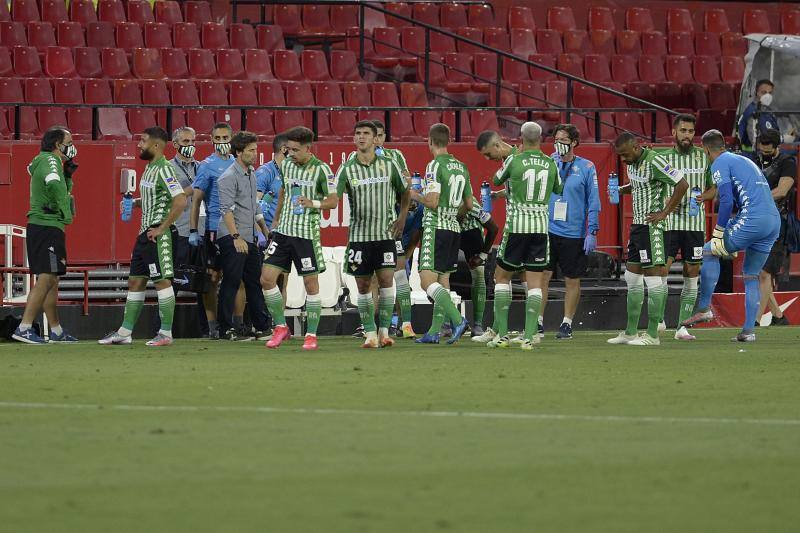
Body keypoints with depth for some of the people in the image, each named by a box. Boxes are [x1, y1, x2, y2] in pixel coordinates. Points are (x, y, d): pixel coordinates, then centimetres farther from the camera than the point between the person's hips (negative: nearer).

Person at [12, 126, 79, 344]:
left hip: (38, 228, 11)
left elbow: (63, 191, 28)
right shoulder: (50, 160, -10)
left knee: (52, 280, 15)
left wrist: (67, 174, 14)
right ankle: (24, 328, -21)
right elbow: (54, 185, -29)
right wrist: (67, 214, -20)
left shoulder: (43, 161, 21)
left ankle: (56, 331, 21)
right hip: (47, 226, -11)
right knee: (45, 279, -15)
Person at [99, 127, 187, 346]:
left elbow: (180, 201, -24)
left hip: (159, 235, -10)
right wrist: (135, 202, 9)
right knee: (135, 281, 11)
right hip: (145, 232, 10)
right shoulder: (149, 168, 15)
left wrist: (161, 228, -19)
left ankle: (166, 334, 0)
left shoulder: (164, 169, -15)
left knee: (162, 281, -5)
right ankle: (125, 332, 16)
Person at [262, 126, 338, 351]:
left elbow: (333, 200, -7)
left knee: (311, 283, -1)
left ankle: (311, 335, 7)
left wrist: (314, 204, -26)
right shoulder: (286, 165, 8)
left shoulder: (321, 169, -8)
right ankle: (280, 327, 10)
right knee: (267, 278, -3)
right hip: (283, 231, 5)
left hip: (307, 233, -5)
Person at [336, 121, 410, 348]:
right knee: (363, 285, 2)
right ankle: (370, 333, 9)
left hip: (386, 233, 0)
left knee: (386, 280, -9)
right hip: (359, 234, 0)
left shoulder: (389, 164, 1)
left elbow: (404, 192, 14)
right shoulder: (347, 169, -1)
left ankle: (384, 331, -3)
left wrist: (401, 218, 5)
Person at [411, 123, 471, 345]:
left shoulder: (435, 166, -12)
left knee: (427, 280, -12)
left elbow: (432, 201, -19)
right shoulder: (461, 167, 11)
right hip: (454, 228, 8)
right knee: (443, 280, 11)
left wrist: (415, 195, -1)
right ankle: (434, 332, 12)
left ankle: (457, 319, -27)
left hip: (436, 227, -8)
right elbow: (468, 204, 16)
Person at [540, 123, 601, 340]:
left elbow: (593, 202, 0)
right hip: (547, 231, 1)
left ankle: (567, 324, 16)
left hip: (574, 233, -1)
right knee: (542, 276, -4)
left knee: (572, 280, 5)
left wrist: (592, 232, -5)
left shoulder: (586, 167, 0)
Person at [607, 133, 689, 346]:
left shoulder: (654, 162, -19)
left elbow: (682, 185, -22)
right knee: (632, 277, 13)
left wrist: (665, 213, -18)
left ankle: (652, 335, -3)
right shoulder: (633, 163, 9)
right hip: (637, 225, 10)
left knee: (653, 277, -6)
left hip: (651, 226, -10)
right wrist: (621, 190, 7)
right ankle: (630, 332, 20)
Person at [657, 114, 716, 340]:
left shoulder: (704, 157, 6)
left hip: (696, 223, 1)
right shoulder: (663, 158, 4)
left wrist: (704, 196, -9)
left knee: (692, 275, 1)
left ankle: (682, 326, 6)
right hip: (669, 222, -1)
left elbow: (715, 188, 12)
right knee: (662, 270, -12)